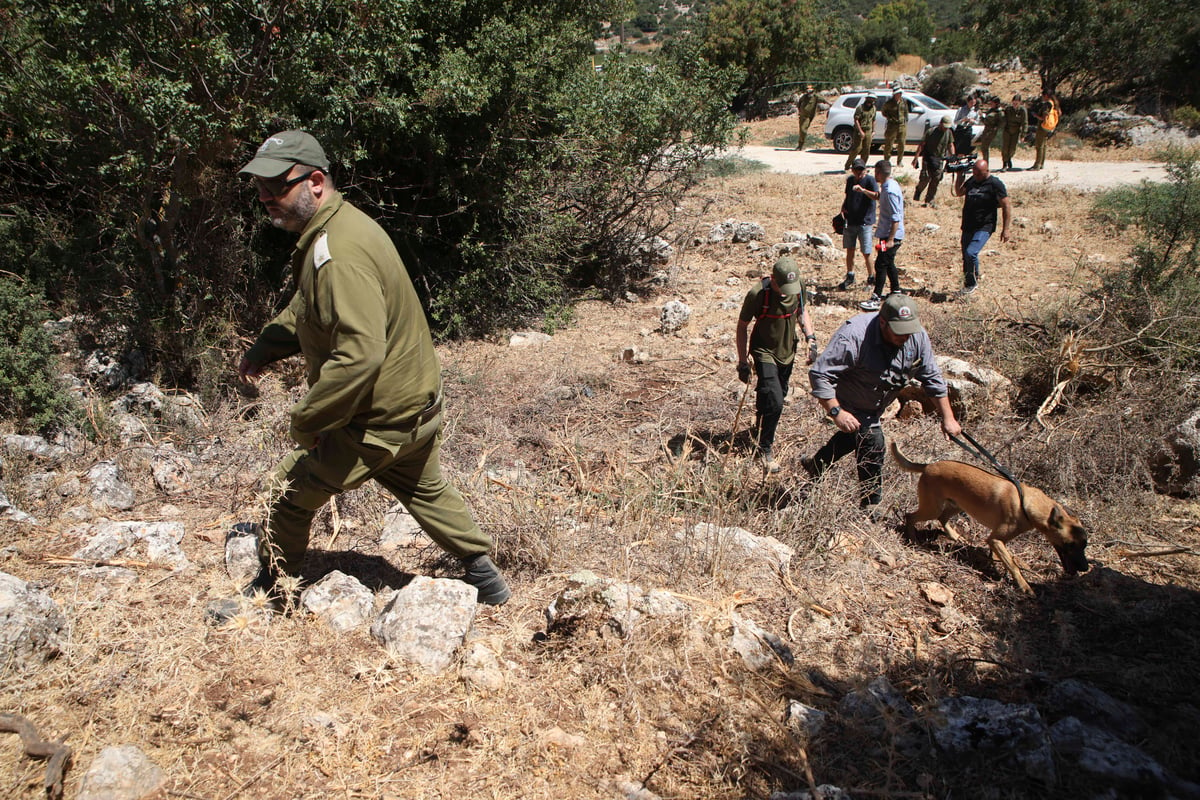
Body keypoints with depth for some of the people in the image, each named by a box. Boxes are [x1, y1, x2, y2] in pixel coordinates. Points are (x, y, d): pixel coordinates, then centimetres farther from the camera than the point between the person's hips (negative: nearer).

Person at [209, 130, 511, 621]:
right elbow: (304, 309, 21)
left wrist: (307, 420, -26)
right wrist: (263, 350, 8)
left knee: (293, 488, 5)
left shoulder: (338, 253, -28)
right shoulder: (333, 228, 6)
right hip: (418, 402, 10)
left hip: (380, 421, -10)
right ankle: (483, 576, 39)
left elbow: (359, 354, -36)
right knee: (425, 490, 27)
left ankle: (269, 592, 26)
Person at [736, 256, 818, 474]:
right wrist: (743, 362, -11)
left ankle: (761, 427, 48)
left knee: (778, 396, 19)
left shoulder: (799, 286, -12)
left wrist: (810, 337, -3)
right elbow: (743, 326, -14)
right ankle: (764, 449, 3)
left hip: (788, 350, 6)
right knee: (774, 402, -15)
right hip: (765, 352, -5)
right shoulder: (757, 294, -26)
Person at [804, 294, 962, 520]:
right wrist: (836, 412, -42)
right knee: (872, 440, -15)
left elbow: (931, 377, -8)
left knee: (853, 437, 25)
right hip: (848, 403, -7)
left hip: (873, 406, 7)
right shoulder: (854, 336, -39)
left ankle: (816, 465, 52)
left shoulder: (917, 336, -20)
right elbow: (819, 374, -38)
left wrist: (948, 418, -7)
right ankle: (870, 506, 4)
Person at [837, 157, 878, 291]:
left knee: (866, 253, -2)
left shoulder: (870, 180, -11)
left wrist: (863, 190, -44)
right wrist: (843, 207, 4)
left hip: (865, 222, -6)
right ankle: (850, 276, 27)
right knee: (849, 250, 13)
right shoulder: (850, 180, 8)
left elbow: (877, 196, -28)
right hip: (849, 221, 6)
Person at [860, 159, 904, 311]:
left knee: (881, 265, -8)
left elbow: (896, 218, -25)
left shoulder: (890, 191, -23)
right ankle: (896, 292, 32)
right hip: (888, 234, 10)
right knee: (888, 263, 19)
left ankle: (876, 299, -5)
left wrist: (891, 239, -25)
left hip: (891, 235, -10)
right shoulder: (889, 186, 7)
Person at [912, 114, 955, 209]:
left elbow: (950, 145, 11)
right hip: (928, 157, -4)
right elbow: (922, 144, -8)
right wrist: (916, 158, -10)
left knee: (936, 180, 1)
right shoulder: (931, 132, -12)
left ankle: (930, 199, 12)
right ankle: (918, 191, 20)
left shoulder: (949, 133, 1)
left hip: (940, 159, 4)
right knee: (925, 178, -10)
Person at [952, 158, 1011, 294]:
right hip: (968, 226, 7)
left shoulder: (995, 184, -9)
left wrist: (1005, 229, -11)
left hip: (984, 228, -7)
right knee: (966, 257, 10)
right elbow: (959, 192, 27)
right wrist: (959, 176, 12)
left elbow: (1006, 206, -8)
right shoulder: (971, 181, 9)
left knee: (971, 253, -22)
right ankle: (967, 281, 28)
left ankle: (972, 283, -4)